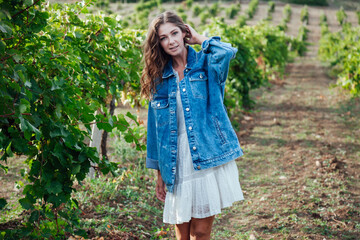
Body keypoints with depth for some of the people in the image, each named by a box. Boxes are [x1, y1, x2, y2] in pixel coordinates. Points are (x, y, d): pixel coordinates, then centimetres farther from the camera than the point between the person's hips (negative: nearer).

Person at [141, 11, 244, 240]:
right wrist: (160, 173, 10)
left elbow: (227, 52, -24)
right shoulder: (159, 78, 8)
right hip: (177, 164, 3)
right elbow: (156, 127, 11)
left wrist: (199, 38, -4)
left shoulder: (205, 63, 2)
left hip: (208, 159, -2)